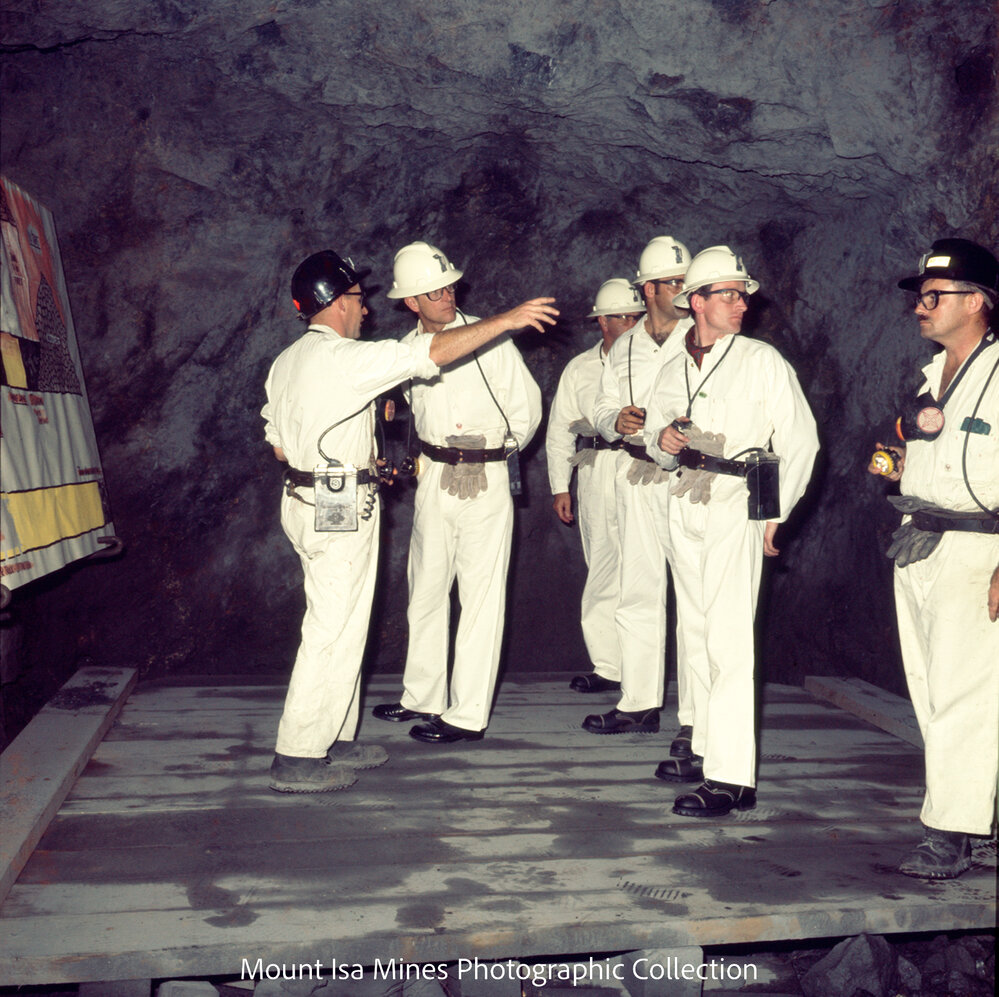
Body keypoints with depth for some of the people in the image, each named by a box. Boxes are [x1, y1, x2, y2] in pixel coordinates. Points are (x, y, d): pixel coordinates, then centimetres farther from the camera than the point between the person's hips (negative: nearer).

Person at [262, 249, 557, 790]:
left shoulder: (286, 361, 13)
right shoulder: (344, 357, -16)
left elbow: (279, 445, 17)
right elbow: (432, 353, -20)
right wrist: (505, 319, -15)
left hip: (303, 497, 10)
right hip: (340, 508, -10)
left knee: (339, 624, 17)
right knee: (333, 630, -4)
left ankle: (335, 740, 26)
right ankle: (297, 759, 2)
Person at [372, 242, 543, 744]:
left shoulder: (490, 337, -4)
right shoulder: (406, 350, 8)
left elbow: (527, 406, 3)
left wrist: (499, 453, 7)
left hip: (486, 481, -5)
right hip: (433, 479, 5)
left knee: (481, 597, -2)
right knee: (426, 589, 12)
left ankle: (468, 714, 6)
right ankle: (422, 698, 27)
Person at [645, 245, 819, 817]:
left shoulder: (764, 362, 0)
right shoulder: (674, 370, 14)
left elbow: (801, 442, 0)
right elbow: (655, 437, 24)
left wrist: (775, 513, -4)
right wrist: (663, 439, -1)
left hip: (739, 506, -6)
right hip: (686, 504, 6)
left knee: (729, 639, -12)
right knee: (694, 633, 10)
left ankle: (732, 779, -12)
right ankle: (708, 745, 23)